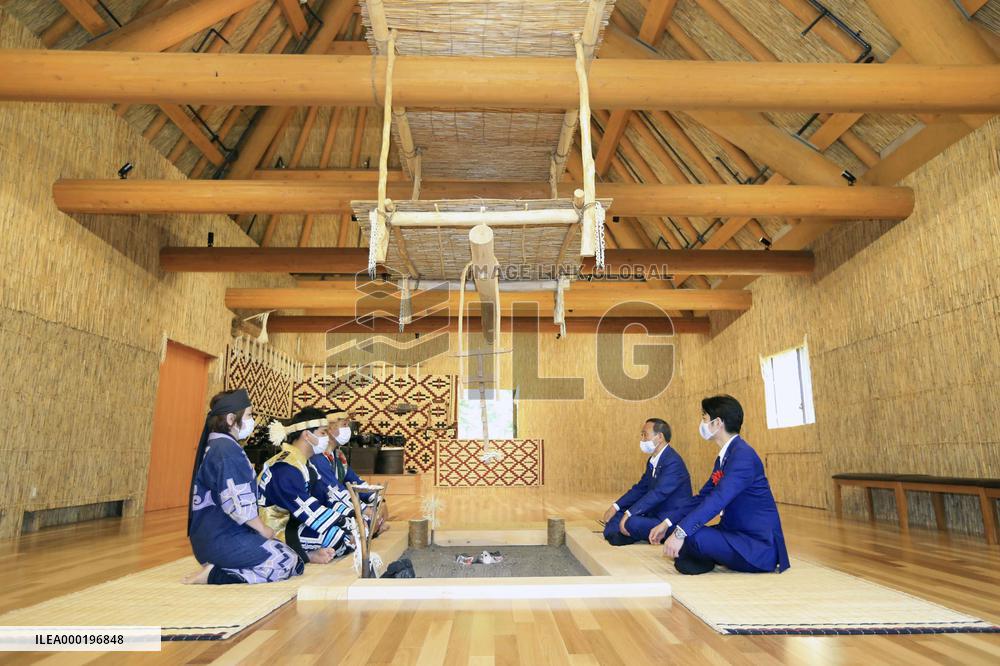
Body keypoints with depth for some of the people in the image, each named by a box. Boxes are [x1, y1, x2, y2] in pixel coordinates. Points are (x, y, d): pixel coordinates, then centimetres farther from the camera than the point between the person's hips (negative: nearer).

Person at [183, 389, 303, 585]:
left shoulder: (216, 446, 13)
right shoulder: (228, 449, -19)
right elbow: (237, 505, -23)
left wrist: (258, 527, 13)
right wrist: (263, 529, -8)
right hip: (223, 540, -10)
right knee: (290, 562, -9)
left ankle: (218, 568, 3)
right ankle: (215, 575, -11)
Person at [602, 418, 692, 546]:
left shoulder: (673, 461, -20)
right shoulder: (653, 460, 10)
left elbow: (658, 493, -28)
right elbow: (641, 488, 12)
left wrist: (628, 514, -29)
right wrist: (616, 507, 0)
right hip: (655, 513, 10)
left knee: (633, 523, -31)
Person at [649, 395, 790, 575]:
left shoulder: (743, 455, -20)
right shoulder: (724, 457, 10)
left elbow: (718, 499, -30)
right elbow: (703, 496, 9)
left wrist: (681, 533, -35)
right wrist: (668, 523, 2)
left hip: (759, 547, -9)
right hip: (735, 533, 9)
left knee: (693, 536, -29)